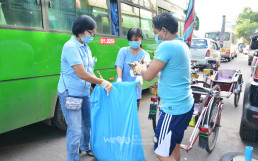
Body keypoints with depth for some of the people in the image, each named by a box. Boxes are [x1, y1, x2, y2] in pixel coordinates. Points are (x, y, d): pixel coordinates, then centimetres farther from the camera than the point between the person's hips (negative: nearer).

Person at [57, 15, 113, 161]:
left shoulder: (86, 47, 9)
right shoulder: (71, 47, -18)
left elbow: (89, 72, 9)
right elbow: (81, 74, -25)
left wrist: (101, 84, -4)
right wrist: (103, 82, -19)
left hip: (85, 93, 9)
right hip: (70, 94, -9)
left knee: (87, 123, 21)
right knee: (75, 130, -4)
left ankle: (85, 147, 45)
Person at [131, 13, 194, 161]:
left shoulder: (167, 46, -20)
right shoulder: (183, 45, 11)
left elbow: (149, 76, -20)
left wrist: (141, 69, 2)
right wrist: (144, 68, 19)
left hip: (174, 108, -10)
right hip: (186, 104, 10)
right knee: (174, 146, 24)